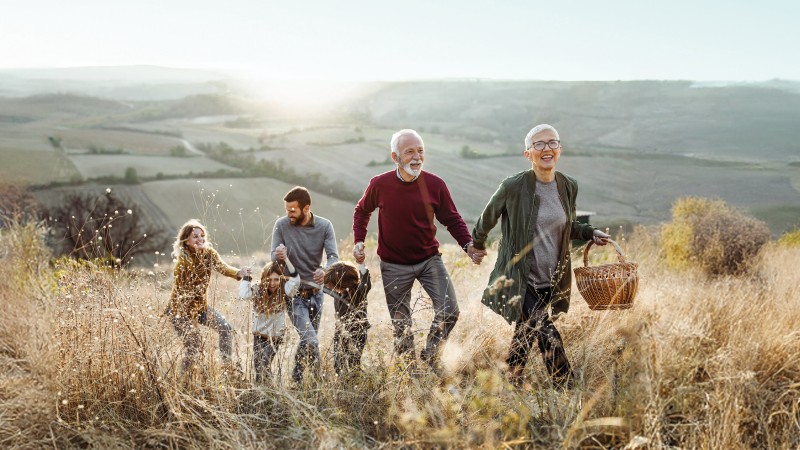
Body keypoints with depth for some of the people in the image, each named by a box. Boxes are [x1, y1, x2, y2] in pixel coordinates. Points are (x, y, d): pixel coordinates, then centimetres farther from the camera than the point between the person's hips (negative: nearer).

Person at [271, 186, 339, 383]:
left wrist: (326, 271, -38)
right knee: (311, 340, -19)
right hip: (294, 293, -3)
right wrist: (279, 256, -35)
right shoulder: (281, 225, -9)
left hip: (316, 291, 3)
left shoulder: (324, 226, -6)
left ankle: (296, 380, 34)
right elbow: (274, 256, -10)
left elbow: (334, 257, -14)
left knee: (307, 340, 16)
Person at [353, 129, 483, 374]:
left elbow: (451, 219, 1)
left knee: (449, 312, -7)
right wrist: (359, 241, -3)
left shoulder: (435, 184, -10)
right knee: (401, 325, 7)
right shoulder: (380, 184, -11)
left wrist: (468, 244, -14)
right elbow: (362, 211, 9)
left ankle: (430, 356, 18)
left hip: (429, 259, 1)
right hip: (394, 266, -1)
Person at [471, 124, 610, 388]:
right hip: (520, 281, -5)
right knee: (549, 337, -15)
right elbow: (486, 219, 4)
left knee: (528, 333, 17)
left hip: (552, 283, 5)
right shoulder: (513, 187, -14)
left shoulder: (569, 187, 2)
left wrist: (590, 233, 5)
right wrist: (477, 244, 18)